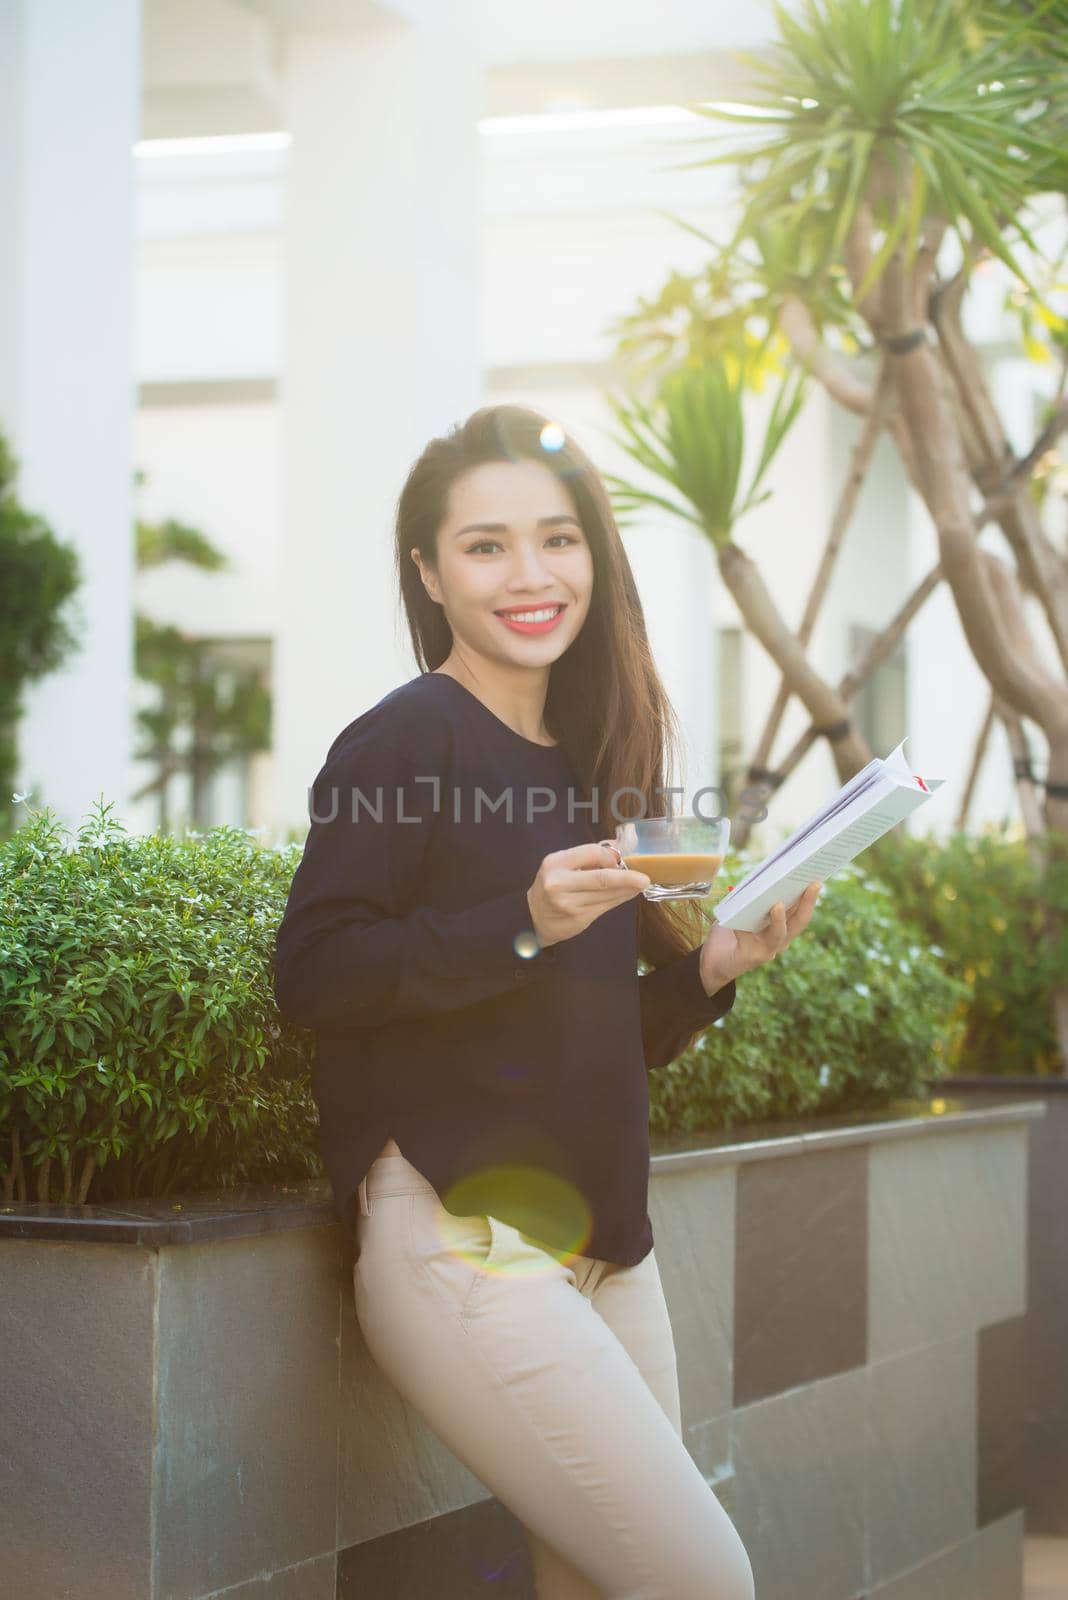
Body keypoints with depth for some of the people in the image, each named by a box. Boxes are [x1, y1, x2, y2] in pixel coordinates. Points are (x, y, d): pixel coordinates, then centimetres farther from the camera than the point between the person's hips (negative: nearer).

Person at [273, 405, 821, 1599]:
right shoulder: (406, 741, -6)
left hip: (603, 1245, 8)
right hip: (458, 1234, -7)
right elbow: (310, 977, -15)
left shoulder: (586, 765, 16)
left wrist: (713, 966, 4)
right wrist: (523, 924, -21)